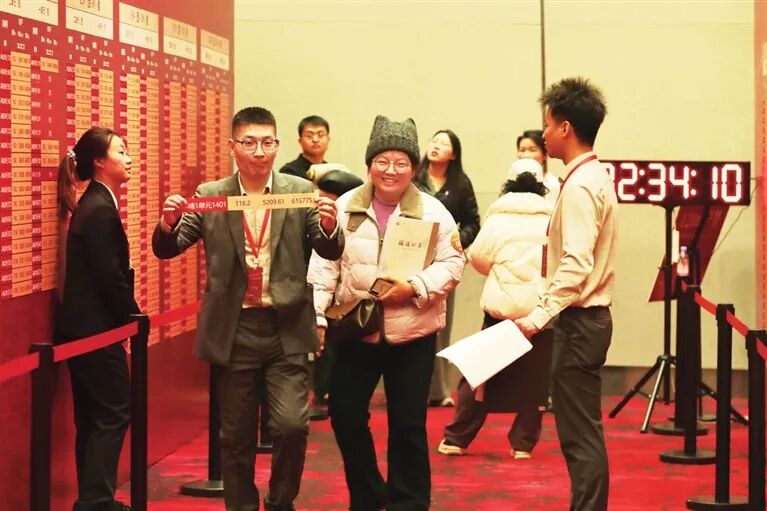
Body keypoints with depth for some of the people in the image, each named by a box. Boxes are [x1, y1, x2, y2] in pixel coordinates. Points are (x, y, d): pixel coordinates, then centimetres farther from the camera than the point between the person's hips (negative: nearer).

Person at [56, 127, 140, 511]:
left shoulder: (93, 204, 13)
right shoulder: (100, 209, -17)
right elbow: (109, 276, -19)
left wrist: (127, 313, 11)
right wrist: (133, 316, -7)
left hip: (84, 325, 10)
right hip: (95, 327, -10)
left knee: (93, 418, 13)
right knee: (113, 413, -4)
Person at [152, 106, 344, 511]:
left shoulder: (300, 192, 2)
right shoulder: (209, 196, 3)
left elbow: (331, 252, -3)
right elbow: (167, 249, 1)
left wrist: (329, 226, -26)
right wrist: (167, 223, -21)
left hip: (287, 329, -1)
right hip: (233, 331, 1)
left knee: (291, 425, -9)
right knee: (236, 436, 8)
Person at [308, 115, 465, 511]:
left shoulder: (432, 211, -3)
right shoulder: (345, 207, 0)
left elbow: (452, 263, -5)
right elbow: (325, 266, 0)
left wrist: (414, 288, -20)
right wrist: (316, 315, -7)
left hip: (413, 334, -1)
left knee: (408, 424, 5)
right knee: (345, 415, 6)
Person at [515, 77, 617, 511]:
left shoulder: (580, 186, -16)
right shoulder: (596, 177, 14)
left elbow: (576, 265, -26)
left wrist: (539, 316, -27)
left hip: (580, 320, -10)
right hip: (589, 316, 10)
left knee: (580, 435, -6)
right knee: (583, 432, 14)